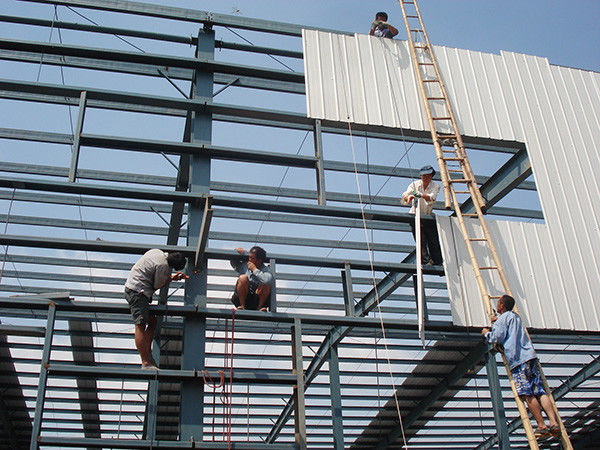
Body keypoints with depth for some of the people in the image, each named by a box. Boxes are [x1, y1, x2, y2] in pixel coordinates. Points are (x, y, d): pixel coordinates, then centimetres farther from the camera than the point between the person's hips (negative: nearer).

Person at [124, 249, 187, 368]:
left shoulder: (156, 251, 8)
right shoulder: (163, 266, -18)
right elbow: (157, 286, -7)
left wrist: (171, 276, 20)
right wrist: (172, 278, 4)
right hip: (138, 291, -11)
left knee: (152, 321, 13)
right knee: (141, 325, -13)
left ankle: (148, 355, 15)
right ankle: (146, 363, -16)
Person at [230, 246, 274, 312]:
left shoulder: (265, 270, -5)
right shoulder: (244, 266, 8)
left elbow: (270, 280, -29)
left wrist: (255, 270, -20)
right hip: (241, 298, 2)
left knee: (266, 285, -26)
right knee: (243, 278, -21)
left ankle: (260, 307, -11)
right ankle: (242, 305, -15)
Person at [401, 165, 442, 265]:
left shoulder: (435, 186, -3)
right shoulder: (415, 184, -1)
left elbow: (432, 197, -25)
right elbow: (405, 195, -16)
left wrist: (422, 195, -45)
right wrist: (408, 197, -41)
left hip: (428, 217, 1)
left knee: (434, 242, -6)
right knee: (421, 240, -17)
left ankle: (438, 264, 0)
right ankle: (427, 261, -24)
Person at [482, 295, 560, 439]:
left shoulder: (503, 319, 2)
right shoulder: (516, 316, 26)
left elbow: (497, 338, -8)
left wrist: (487, 333, 10)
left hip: (518, 360, -8)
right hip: (530, 356, 8)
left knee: (527, 394, -9)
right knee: (540, 391, 0)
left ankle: (542, 426, -12)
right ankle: (554, 423, -10)